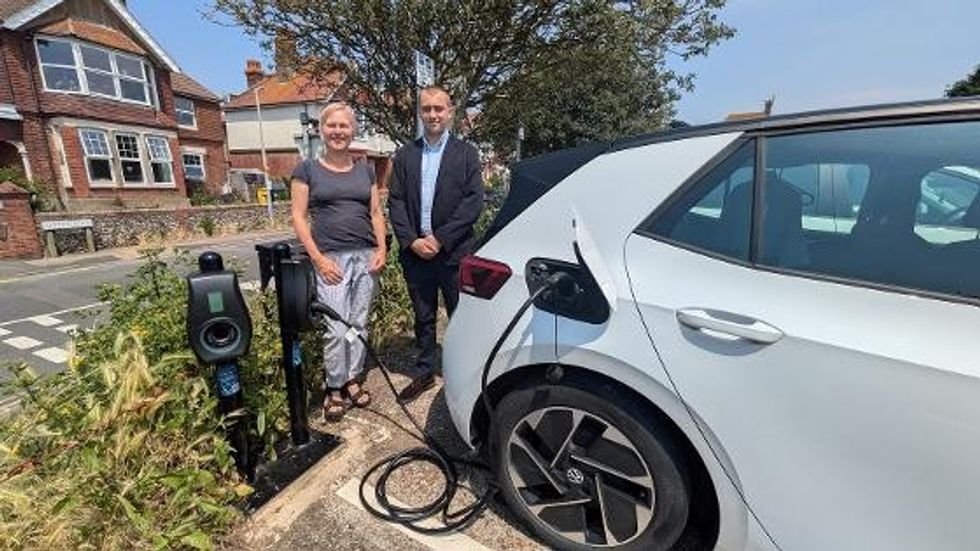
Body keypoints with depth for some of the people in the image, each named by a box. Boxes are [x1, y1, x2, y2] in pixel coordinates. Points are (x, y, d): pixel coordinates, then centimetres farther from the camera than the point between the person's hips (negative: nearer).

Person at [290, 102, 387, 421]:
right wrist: (318, 258, -8)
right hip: (331, 258, -3)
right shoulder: (307, 169, 5)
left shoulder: (365, 170, 14)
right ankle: (335, 389, 13)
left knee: (359, 323, 6)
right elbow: (299, 217, 1)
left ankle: (353, 381, 23)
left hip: (366, 256, 3)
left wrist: (382, 248, 0)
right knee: (336, 329, -6)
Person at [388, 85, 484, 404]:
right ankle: (424, 374, 30)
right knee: (423, 318, 14)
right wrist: (411, 241, -8)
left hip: (454, 253, -2)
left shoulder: (466, 154, 2)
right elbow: (395, 201, 5)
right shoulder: (405, 155, 11)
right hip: (415, 253, 3)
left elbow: (474, 201, -7)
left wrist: (440, 238, -14)